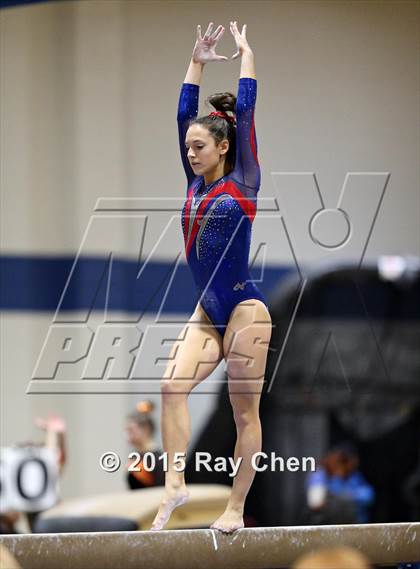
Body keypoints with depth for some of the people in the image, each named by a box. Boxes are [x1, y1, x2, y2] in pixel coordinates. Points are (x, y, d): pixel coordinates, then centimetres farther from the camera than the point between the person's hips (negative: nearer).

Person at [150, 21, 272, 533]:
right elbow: (185, 114, 12)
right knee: (172, 385, -13)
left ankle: (236, 508, 0)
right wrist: (197, 62, 15)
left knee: (245, 410, -2)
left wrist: (246, 54, 3)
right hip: (208, 311, 6)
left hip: (244, 308, -6)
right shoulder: (196, 184, 11)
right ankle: (175, 484, -15)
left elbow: (245, 111, -5)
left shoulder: (242, 183, -4)